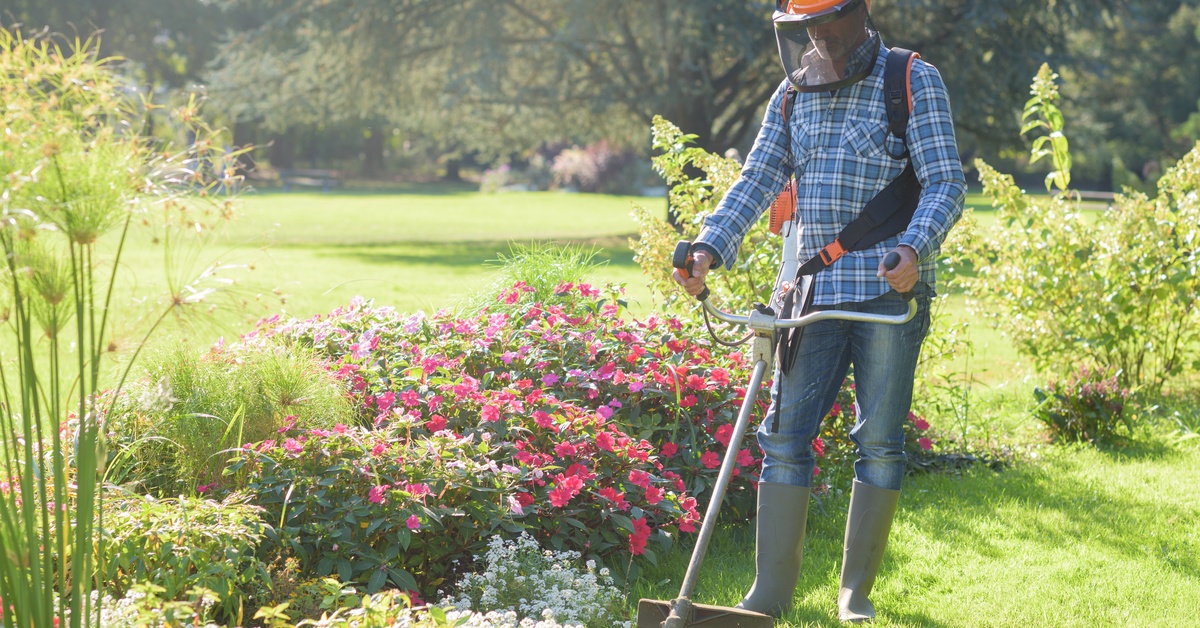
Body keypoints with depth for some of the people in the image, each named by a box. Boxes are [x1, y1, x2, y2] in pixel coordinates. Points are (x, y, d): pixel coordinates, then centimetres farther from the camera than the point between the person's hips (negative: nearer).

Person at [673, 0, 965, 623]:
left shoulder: (914, 81, -2)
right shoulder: (793, 94, 12)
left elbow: (945, 182, -7)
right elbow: (757, 180, 7)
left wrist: (913, 247, -26)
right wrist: (709, 248, -9)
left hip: (888, 290, -4)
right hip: (813, 291, 4)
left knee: (879, 443, 1)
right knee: (785, 436, 1)